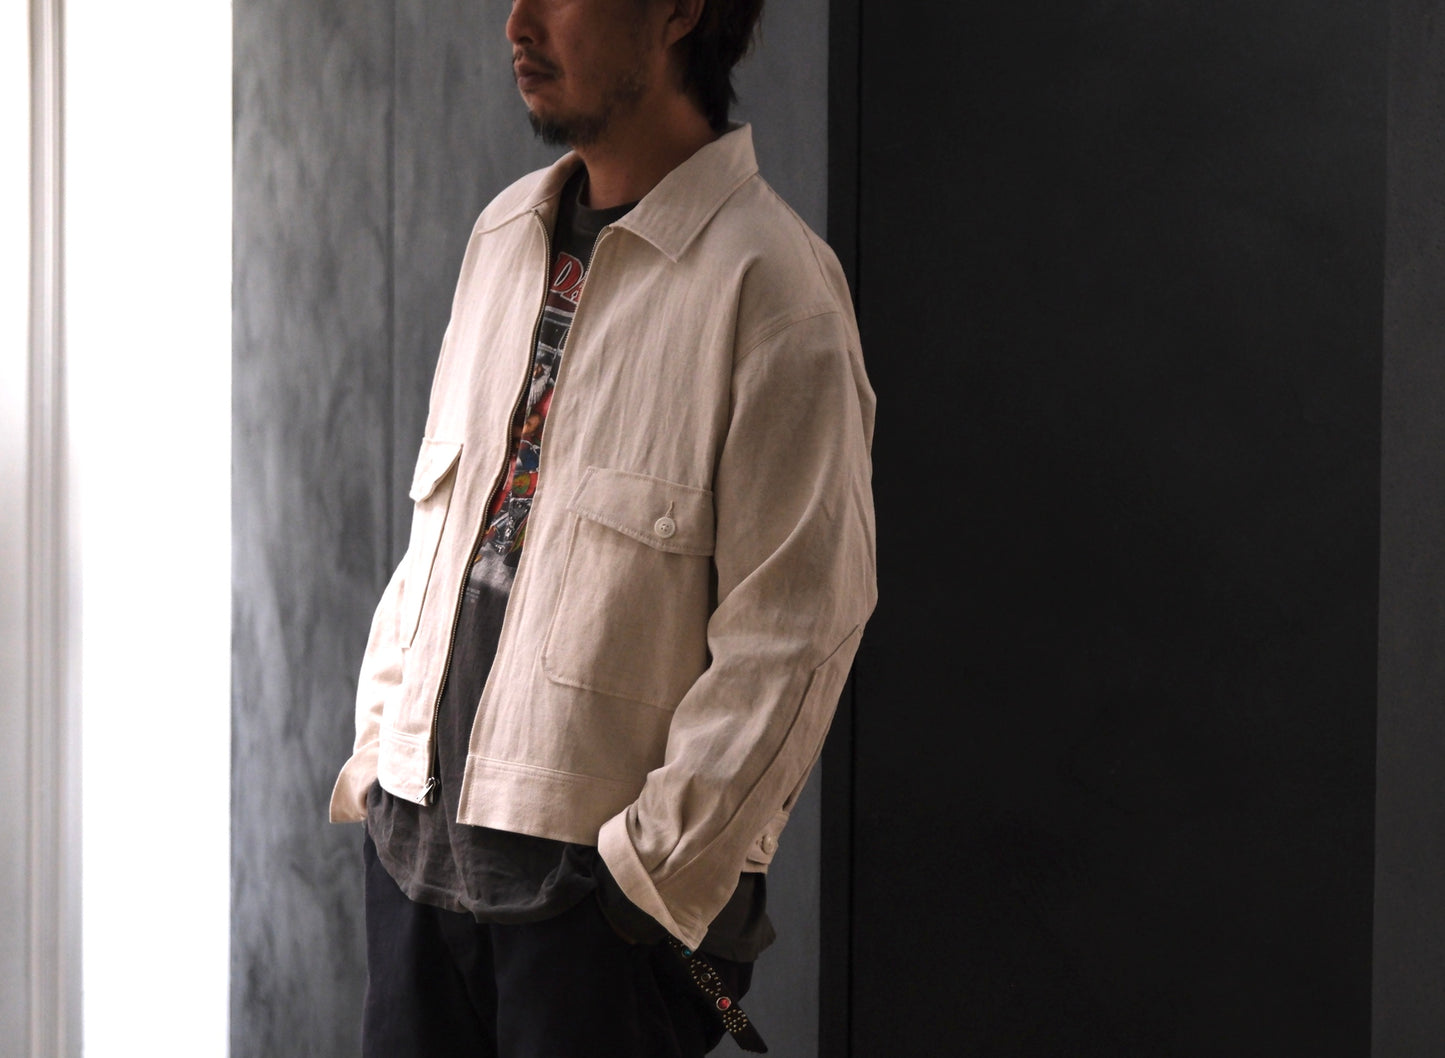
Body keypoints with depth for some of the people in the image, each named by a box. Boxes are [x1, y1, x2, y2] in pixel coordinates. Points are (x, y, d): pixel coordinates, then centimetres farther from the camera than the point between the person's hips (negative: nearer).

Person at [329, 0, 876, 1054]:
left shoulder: (772, 282, -13)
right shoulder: (507, 232, 11)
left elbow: (790, 631, -15)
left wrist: (661, 866, -16)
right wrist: (381, 740, 13)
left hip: (600, 860, -6)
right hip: (419, 826, 7)